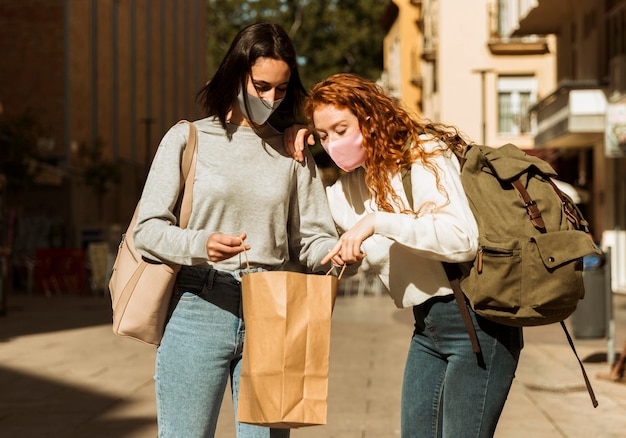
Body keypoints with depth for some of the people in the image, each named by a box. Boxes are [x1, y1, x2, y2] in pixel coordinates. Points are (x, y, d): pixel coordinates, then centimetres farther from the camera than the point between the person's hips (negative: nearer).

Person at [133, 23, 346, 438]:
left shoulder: (293, 152, 11)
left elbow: (311, 236, 9)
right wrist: (201, 244, -22)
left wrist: (335, 252, -14)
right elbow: (148, 229, -3)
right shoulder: (188, 138, 2)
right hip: (198, 310, -2)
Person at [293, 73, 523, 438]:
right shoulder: (354, 183, 12)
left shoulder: (424, 154, -12)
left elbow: (464, 238, -25)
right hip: (428, 326, 8)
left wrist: (378, 222, -28)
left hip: (476, 321, -8)